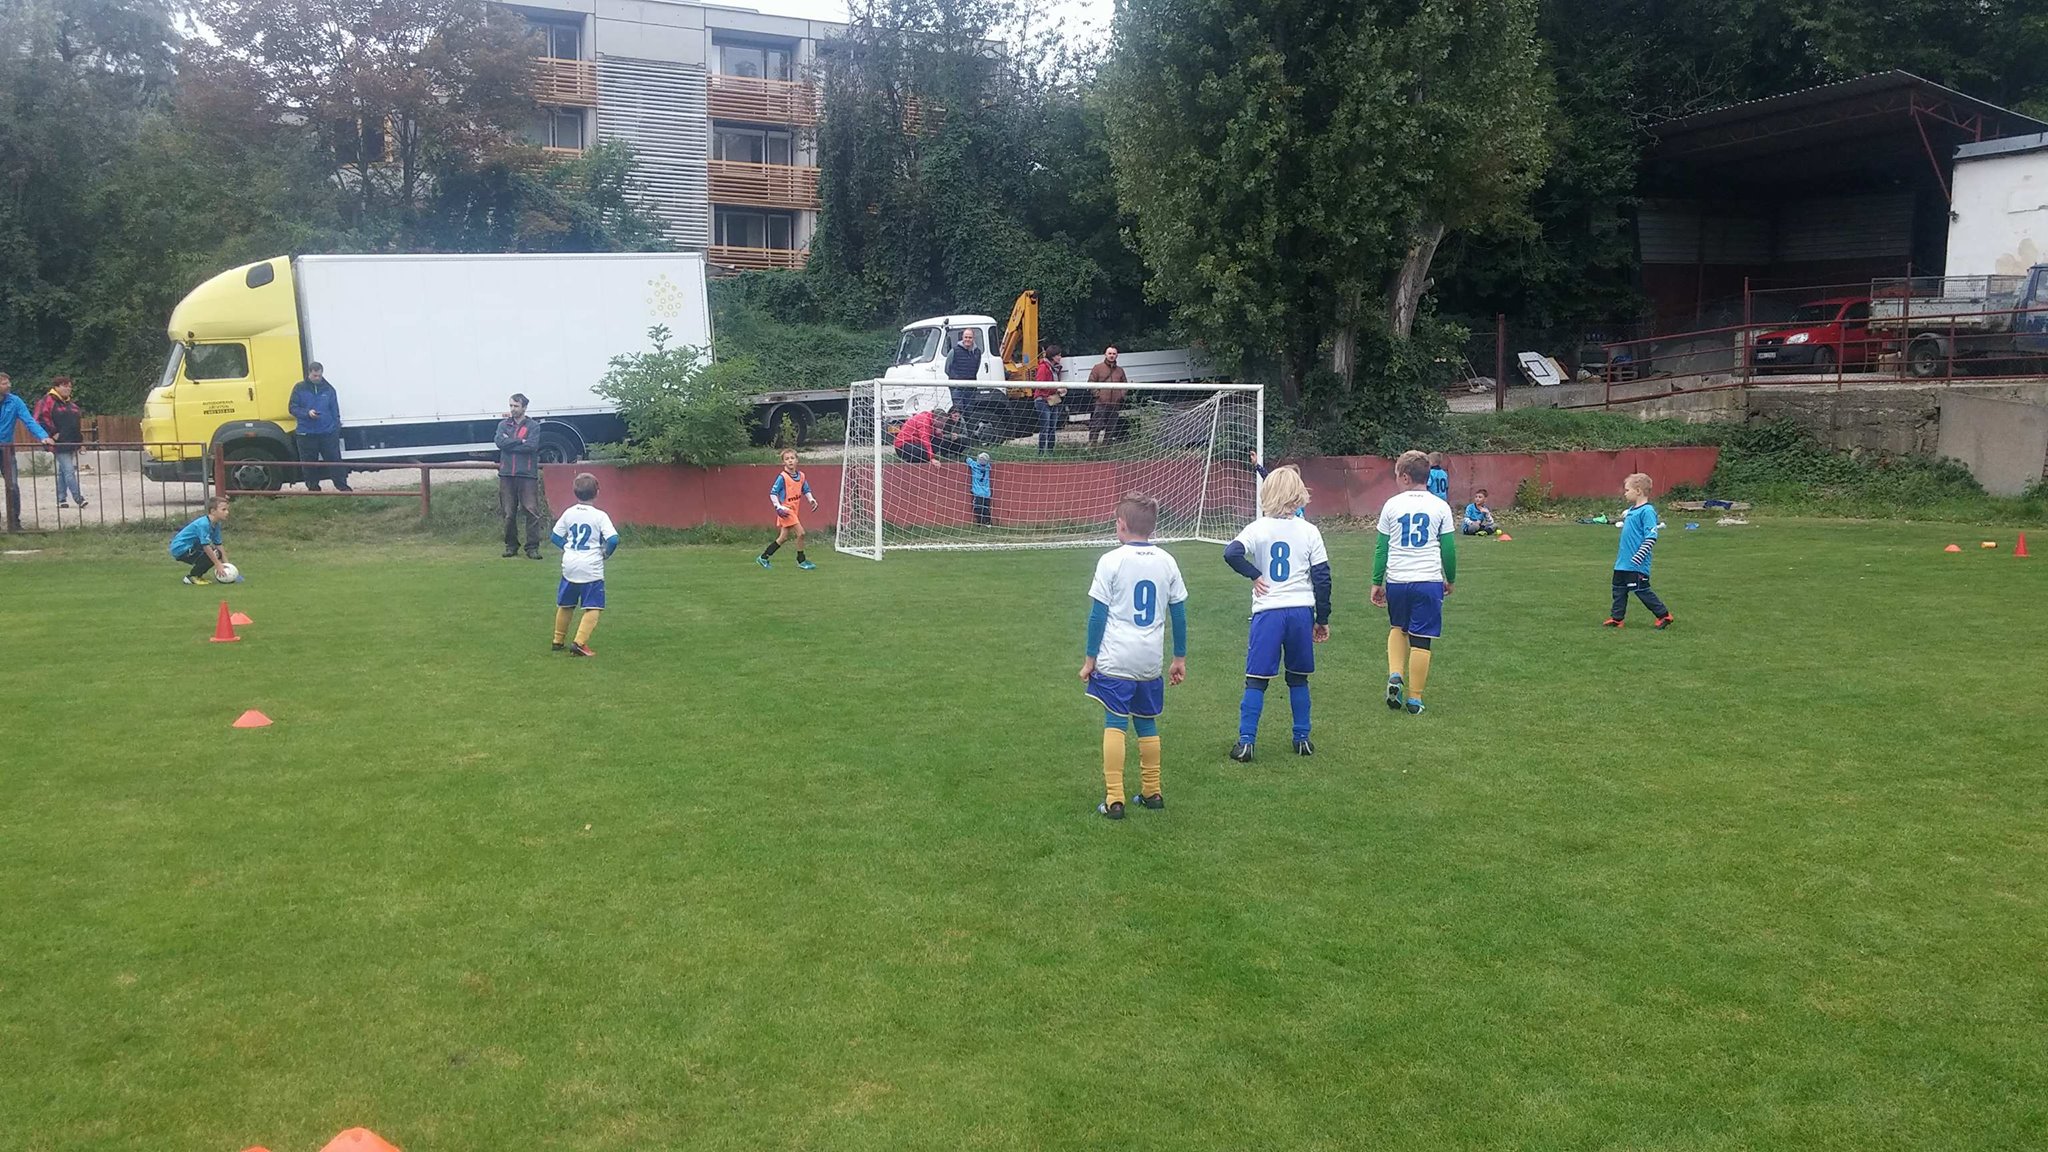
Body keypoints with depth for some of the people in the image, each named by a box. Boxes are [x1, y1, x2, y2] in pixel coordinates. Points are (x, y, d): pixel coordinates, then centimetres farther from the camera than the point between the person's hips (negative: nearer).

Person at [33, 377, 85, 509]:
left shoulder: (71, 403, 19)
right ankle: (79, 499, -16)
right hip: (60, 444, -8)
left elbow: (78, 422, 24)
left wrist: (81, 440, 20)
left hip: (72, 444, 8)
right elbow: (41, 419, -14)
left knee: (63, 472, 12)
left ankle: (61, 500, 17)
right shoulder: (48, 401, -6)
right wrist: (53, 433, -16)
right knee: (69, 471, -12)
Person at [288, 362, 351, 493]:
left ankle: (342, 486, 3)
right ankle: (313, 488, 14)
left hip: (328, 433, 1)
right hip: (306, 433, 0)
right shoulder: (299, 388, 3)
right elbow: (293, 408, 2)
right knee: (309, 463, 4)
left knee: (334, 459, -2)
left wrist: (336, 428, 3)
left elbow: (335, 411, 10)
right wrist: (307, 413, -16)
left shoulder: (328, 389, 8)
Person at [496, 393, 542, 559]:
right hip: (507, 475, 3)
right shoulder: (503, 425, 13)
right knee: (509, 513, 5)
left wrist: (510, 443, -6)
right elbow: (500, 443, -4)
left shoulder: (532, 426, 4)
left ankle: (533, 547, -3)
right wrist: (520, 441, -7)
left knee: (532, 512, -7)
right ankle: (511, 546, 16)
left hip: (527, 475, -3)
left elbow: (532, 446, -12)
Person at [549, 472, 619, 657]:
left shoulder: (568, 513, 5)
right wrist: (606, 552, 1)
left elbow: (555, 536, 10)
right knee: (592, 608, -2)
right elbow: (613, 539, -17)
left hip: (569, 567, 5)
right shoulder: (599, 515, -8)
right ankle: (579, 642, -15)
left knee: (565, 605, 19)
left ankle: (558, 640, 29)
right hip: (592, 569, -5)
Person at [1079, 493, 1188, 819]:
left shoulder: (1111, 561, -7)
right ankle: (1151, 792, 24)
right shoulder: (1167, 562, 6)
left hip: (1115, 661, -4)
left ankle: (1114, 799, -2)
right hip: (1151, 662, 4)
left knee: (1114, 724, 0)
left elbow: (1098, 614, -6)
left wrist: (1090, 658, 2)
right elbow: (1179, 613, 10)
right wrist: (1180, 657, 19)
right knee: (1147, 724, 16)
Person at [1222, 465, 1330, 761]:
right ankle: (1302, 739, 21)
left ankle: (1246, 743, -1)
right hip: (1302, 611, 2)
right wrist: (1322, 619, 9)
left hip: (1267, 612, -2)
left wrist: (1254, 574, -3)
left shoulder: (1257, 528, -3)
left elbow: (1231, 553, -20)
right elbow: (1322, 576, 2)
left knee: (1256, 680, 2)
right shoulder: (1310, 531, 1)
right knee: (1298, 679, 15)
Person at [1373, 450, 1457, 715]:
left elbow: (1381, 547, 4)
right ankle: (1414, 698, 8)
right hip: (1429, 581, -1)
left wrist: (1377, 582, 12)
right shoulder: (1440, 506, 1)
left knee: (1397, 628, 24)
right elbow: (1449, 549, 5)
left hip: (1396, 581, 1)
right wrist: (1450, 579, 20)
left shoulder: (1392, 504, 1)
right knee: (1420, 640, 4)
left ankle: (1395, 675, 5)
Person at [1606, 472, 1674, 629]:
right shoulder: (1631, 510, 12)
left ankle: (1664, 615, 11)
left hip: (1637, 565, -9)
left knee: (1642, 590, -1)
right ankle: (1616, 618, 18)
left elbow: (1651, 537, -21)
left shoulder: (1647, 511, -16)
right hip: (1623, 563, 9)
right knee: (1619, 589, 11)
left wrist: (1638, 557, -23)